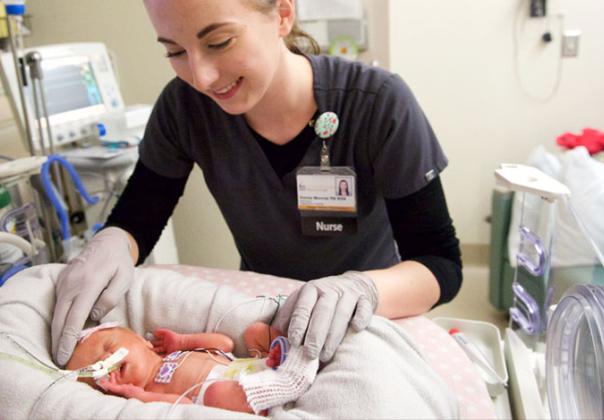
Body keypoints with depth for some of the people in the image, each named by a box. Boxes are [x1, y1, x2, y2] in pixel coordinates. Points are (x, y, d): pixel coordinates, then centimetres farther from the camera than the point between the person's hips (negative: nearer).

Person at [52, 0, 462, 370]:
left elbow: (442, 263, -21)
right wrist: (110, 246, -29)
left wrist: (366, 288, -40)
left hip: (366, 325, -1)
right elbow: (136, 219, -7)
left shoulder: (379, 104, -24)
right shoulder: (185, 105, -17)